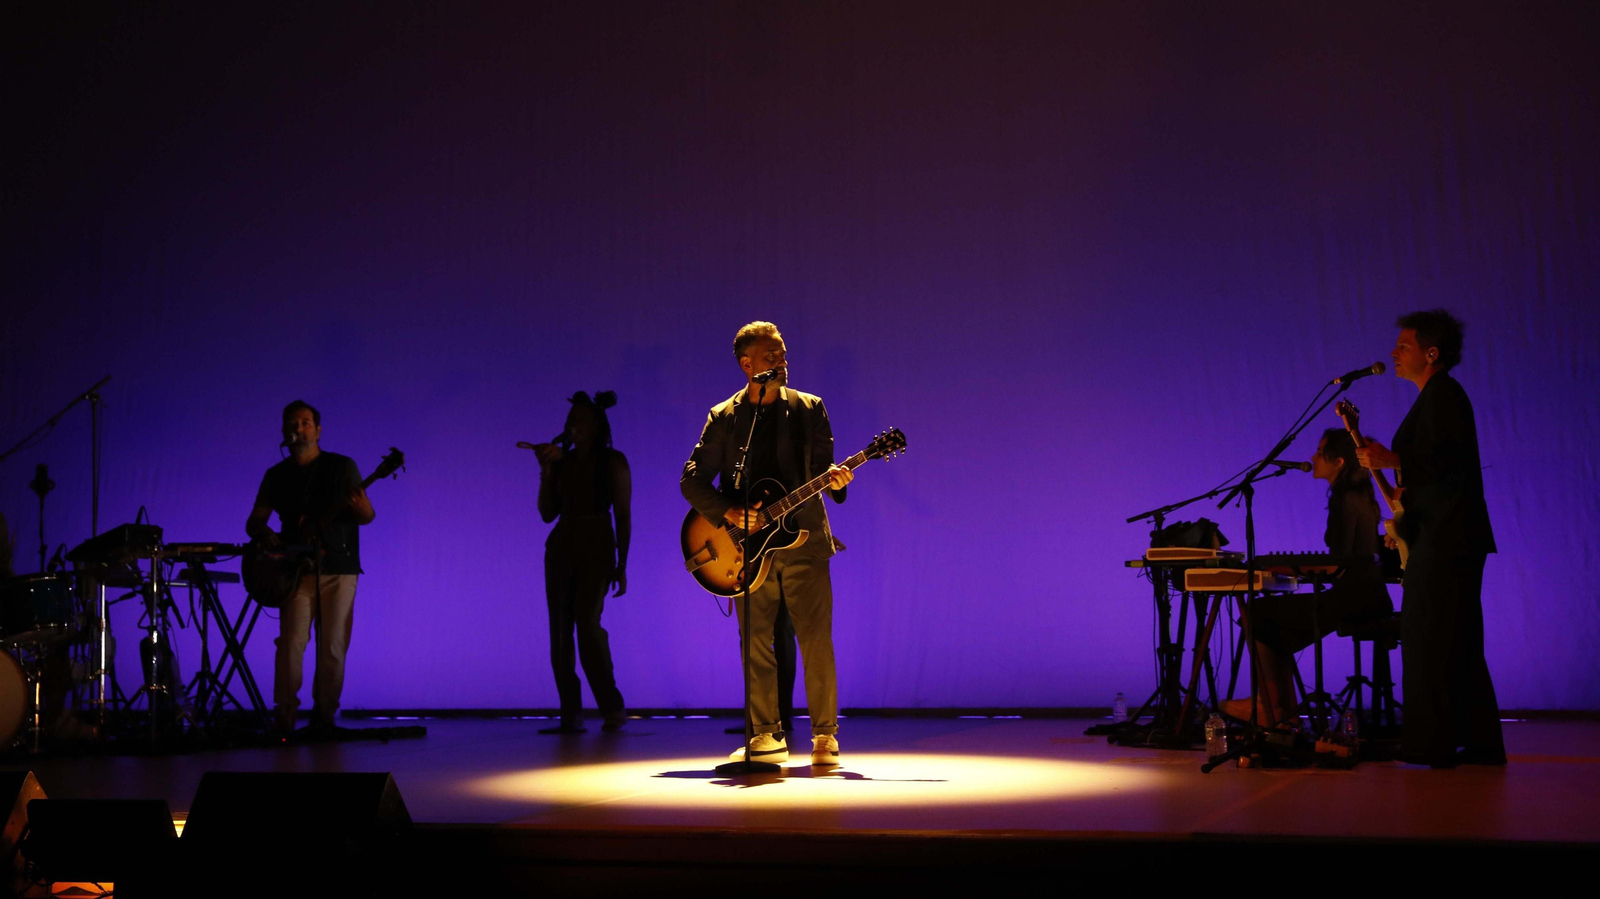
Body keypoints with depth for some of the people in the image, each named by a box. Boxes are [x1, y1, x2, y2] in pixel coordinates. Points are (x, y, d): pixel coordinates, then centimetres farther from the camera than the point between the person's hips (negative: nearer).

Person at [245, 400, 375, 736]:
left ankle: (323, 716, 7)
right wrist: (266, 535, -9)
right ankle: (284, 717, -3)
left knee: (333, 648, -3)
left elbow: (369, 516, 4)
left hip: (338, 569, -1)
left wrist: (360, 509, -20)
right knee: (291, 645, -10)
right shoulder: (276, 476, 13)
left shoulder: (342, 467, 7)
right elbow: (253, 522, 14)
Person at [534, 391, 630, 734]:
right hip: (560, 547, 5)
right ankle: (571, 715, 0)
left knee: (587, 622, -18)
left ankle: (613, 708, -7)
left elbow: (623, 516, -1)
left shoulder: (613, 461, 1)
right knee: (560, 629, -2)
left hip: (596, 546, -5)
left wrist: (621, 564, -6)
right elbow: (547, 513, 9)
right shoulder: (561, 461, 12)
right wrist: (546, 471, -1)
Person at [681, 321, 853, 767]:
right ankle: (767, 736, 14)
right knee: (756, 644, 3)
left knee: (816, 639, -6)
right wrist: (729, 512, -12)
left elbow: (822, 470, 6)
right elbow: (691, 480, 2)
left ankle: (825, 736, 5)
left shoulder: (809, 409, 8)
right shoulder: (723, 418, 6)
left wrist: (833, 479, -17)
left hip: (802, 538, -1)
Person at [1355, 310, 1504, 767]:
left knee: (1429, 644, -10)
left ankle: (1432, 745, -8)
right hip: (1445, 540, 11)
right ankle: (1479, 743, 15)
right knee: (1458, 647, 11)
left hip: (1443, 542, -11)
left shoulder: (1441, 395, -11)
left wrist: (1393, 461, -23)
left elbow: (1451, 462, -21)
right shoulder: (1439, 395, 21)